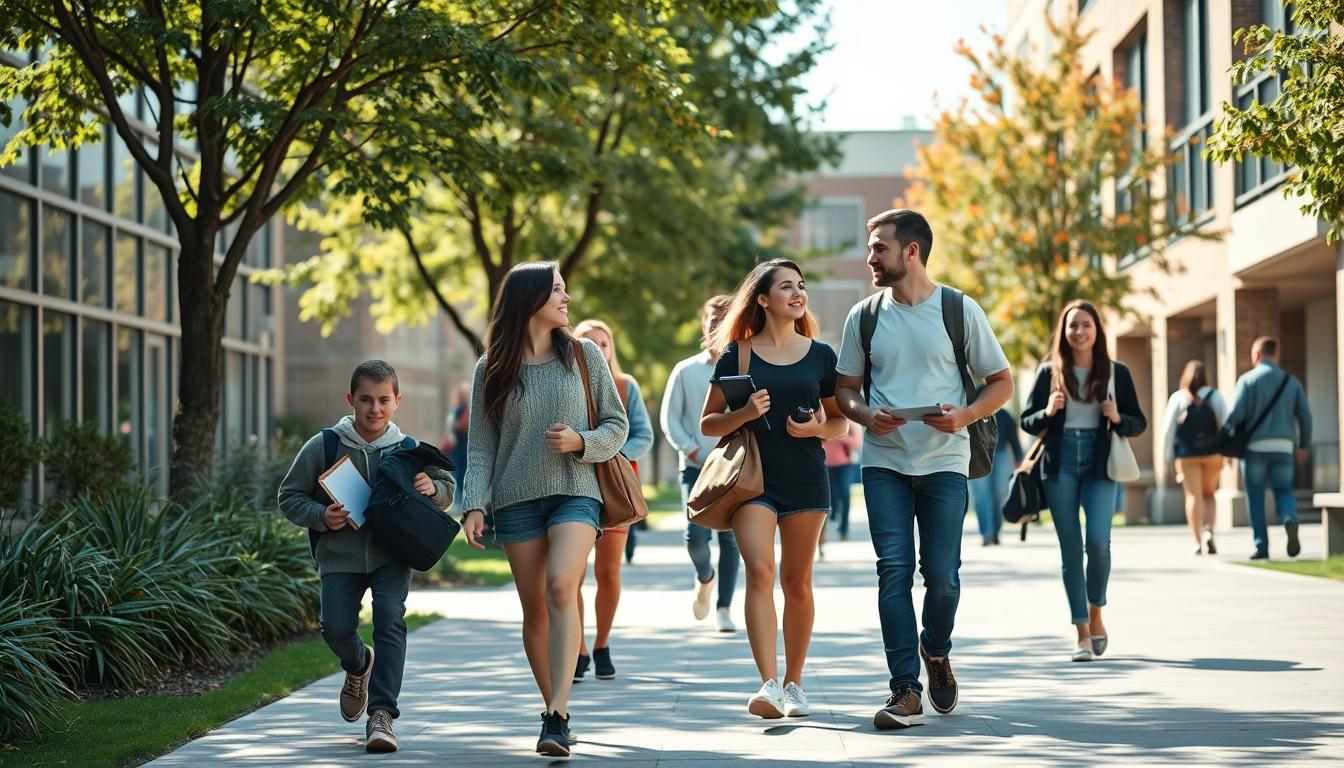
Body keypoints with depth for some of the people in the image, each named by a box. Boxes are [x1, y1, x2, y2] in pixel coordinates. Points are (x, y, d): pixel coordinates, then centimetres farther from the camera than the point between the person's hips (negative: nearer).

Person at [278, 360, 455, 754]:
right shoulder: (323, 446, -4)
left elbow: (447, 488, 12)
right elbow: (289, 496, 3)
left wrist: (432, 487, -12)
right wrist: (320, 516, -16)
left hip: (391, 555, 0)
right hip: (340, 556, 0)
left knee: (390, 620, -20)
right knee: (336, 628, -12)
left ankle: (381, 714, -15)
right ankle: (359, 666, 27)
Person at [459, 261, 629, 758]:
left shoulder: (584, 355, 6)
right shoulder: (491, 369, 5)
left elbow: (617, 426, 9)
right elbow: (481, 446, 4)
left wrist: (581, 442, -10)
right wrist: (474, 505, -7)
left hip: (575, 492, -1)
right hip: (517, 500, 2)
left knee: (562, 587, -23)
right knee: (535, 611, 2)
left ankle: (557, 717, -28)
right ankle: (555, 711, 16)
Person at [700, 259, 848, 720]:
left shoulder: (820, 355, 8)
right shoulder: (737, 354, 3)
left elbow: (840, 422, 14)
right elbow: (708, 423, 6)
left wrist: (816, 428, -7)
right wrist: (744, 414, -14)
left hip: (806, 480, 2)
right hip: (753, 478, -2)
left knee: (797, 583, 8)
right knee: (759, 571, -18)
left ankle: (793, 683, 20)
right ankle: (769, 684, -25)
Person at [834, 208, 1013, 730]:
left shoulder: (960, 310, 0)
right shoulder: (864, 315, 7)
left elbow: (1001, 383, 4)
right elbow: (846, 388, 14)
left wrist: (965, 415, -15)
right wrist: (867, 415, -8)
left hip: (944, 462, -2)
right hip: (884, 462, 2)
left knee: (942, 574, -3)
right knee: (894, 571, -6)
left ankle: (936, 653, 28)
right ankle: (905, 690, -5)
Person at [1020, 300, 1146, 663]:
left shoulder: (1116, 372, 7)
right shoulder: (1050, 372, 7)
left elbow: (1139, 424, 10)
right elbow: (1027, 421, 9)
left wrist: (1117, 418, -11)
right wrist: (1047, 412, -11)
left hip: (1099, 464, -1)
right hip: (1060, 463, 1)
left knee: (1098, 541, -14)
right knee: (1070, 548, -1)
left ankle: (1096, 616, 12)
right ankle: (1083, 634, 3)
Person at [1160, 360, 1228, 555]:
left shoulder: (1177, 398, 1)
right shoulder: (1214, 396, 4)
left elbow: (1168, 429, -3)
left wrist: (1167, 457, 2)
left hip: (1186, 454, -1)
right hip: (1212, 452, 1)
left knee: (1193, 496, 0)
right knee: (1208, 494, 17)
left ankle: (1197, 542, -8)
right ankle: (1208, 530, -6)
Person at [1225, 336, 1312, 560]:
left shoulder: (1247, 379, -2)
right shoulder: (1291, 381, 8)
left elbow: (1236, 414, -11)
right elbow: (1305, 416, 7)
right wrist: (1303, 445, 18)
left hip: (1255, 446, -2)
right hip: (1284, 446, 2)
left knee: (1255, 496, 7)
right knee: (1283, 490, 14)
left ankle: (1261, 546, 3)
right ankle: (1290, 520, -18)